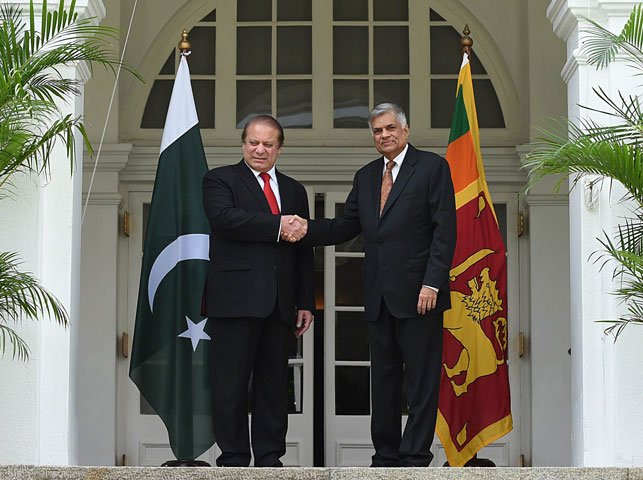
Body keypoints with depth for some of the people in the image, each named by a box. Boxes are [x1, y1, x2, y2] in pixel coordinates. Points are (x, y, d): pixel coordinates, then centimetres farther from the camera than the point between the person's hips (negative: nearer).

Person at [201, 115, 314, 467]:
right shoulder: (220, 180, 6)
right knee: (231, 383, -3)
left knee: (274, 384, 7)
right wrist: (277, 226, -16)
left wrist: (306, 302, 12)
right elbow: (225, 217, -16)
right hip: (236, 299, -5)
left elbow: (303, 251, 19)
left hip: (279, 304, 5)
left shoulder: (294, 190, 21)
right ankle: (233, 459, 2)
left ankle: (269, 459, 13)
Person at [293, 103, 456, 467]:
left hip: (419, 293, -6)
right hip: (380, 298, 6)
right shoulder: (366, 177, 18)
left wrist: (432, 283, -15)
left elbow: (445, 229, -7)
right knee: (383, 379, 10)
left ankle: (415, 459, 1)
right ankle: (386, 457, 16)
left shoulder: (432, 167, -1)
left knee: (421, 380, -2)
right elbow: (345, 227, 15)